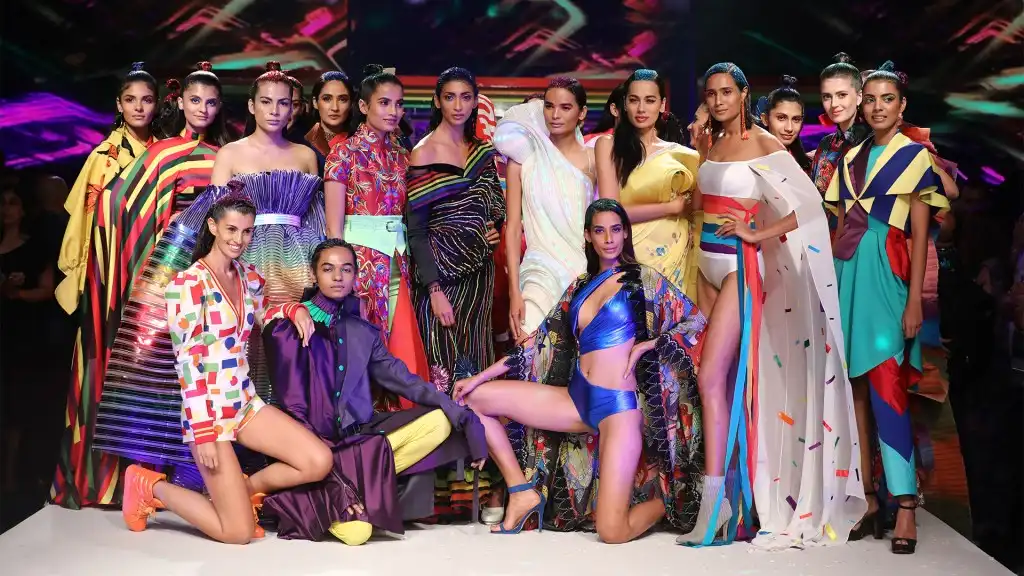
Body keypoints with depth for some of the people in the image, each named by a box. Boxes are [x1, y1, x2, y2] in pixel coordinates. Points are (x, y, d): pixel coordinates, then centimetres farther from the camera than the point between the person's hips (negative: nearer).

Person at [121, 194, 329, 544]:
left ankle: (242, 489, 14)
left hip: (247, 404, 7)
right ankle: (150, 486, 14)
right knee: (239, 532, -6)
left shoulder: (250, 277, 7)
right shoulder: (187, 283, -13)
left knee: (320, 463, -8)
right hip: (208, 412, -7)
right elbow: (187, 360, -17)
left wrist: (295, 309, 6)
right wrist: (202, 431, -20)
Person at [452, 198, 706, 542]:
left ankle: (670, 498, 18)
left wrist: (646, 345, -11)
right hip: (577, 399, 6)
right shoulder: (581, 286, 14)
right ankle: (523, 491, 3)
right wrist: (479, 377, 8)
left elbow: (695, 323, 1)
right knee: (475, 397, -4)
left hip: (619, 406, -6)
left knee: (612, 532, -14)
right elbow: (542, 342, 12)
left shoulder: (644, 280, 1)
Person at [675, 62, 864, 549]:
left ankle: (714, 503, -8)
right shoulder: (712, 144, 13)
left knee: (712, 377, -13)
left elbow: (810, 203, -15)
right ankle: (724, 490, 15)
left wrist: (759, 233, -13)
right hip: (709, 262, 7)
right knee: (716, 376, 7)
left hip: (740, 264, -7)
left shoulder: (763, 144, -8)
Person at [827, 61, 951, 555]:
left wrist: (914, 302, -10)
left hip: (887, 275, -5)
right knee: (856, 387, 5)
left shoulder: (914, 156, 1)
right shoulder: (850, 159, 15)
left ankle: (905, 504, -7)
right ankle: (866, 493, 12)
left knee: (885, 386, -12)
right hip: (848, 273, 5)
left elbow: (920, 236, -4)